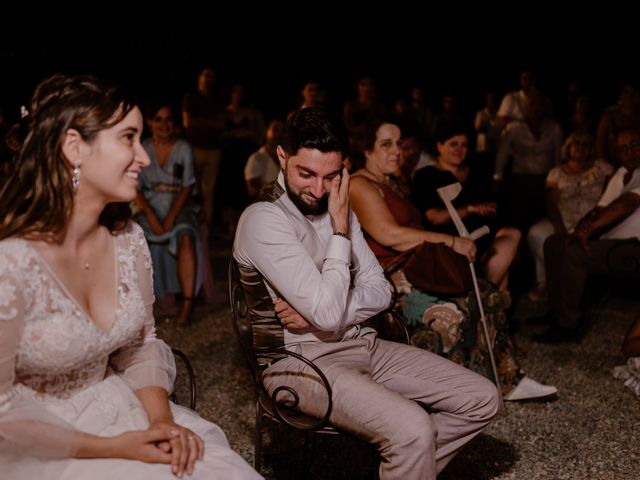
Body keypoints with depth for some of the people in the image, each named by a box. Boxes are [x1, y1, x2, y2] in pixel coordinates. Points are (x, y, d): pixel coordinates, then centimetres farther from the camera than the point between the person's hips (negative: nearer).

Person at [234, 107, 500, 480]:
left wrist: (322, 312, -12)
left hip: (364, 345, 8)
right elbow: (329, 314, -22)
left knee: (482, 400, -1)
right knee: (413, 430, -30)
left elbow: (380, 290, 6)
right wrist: (341, 229, -14)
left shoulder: (338, 211, 10)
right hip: (306, 361, -8)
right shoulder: (264, 220, -16)